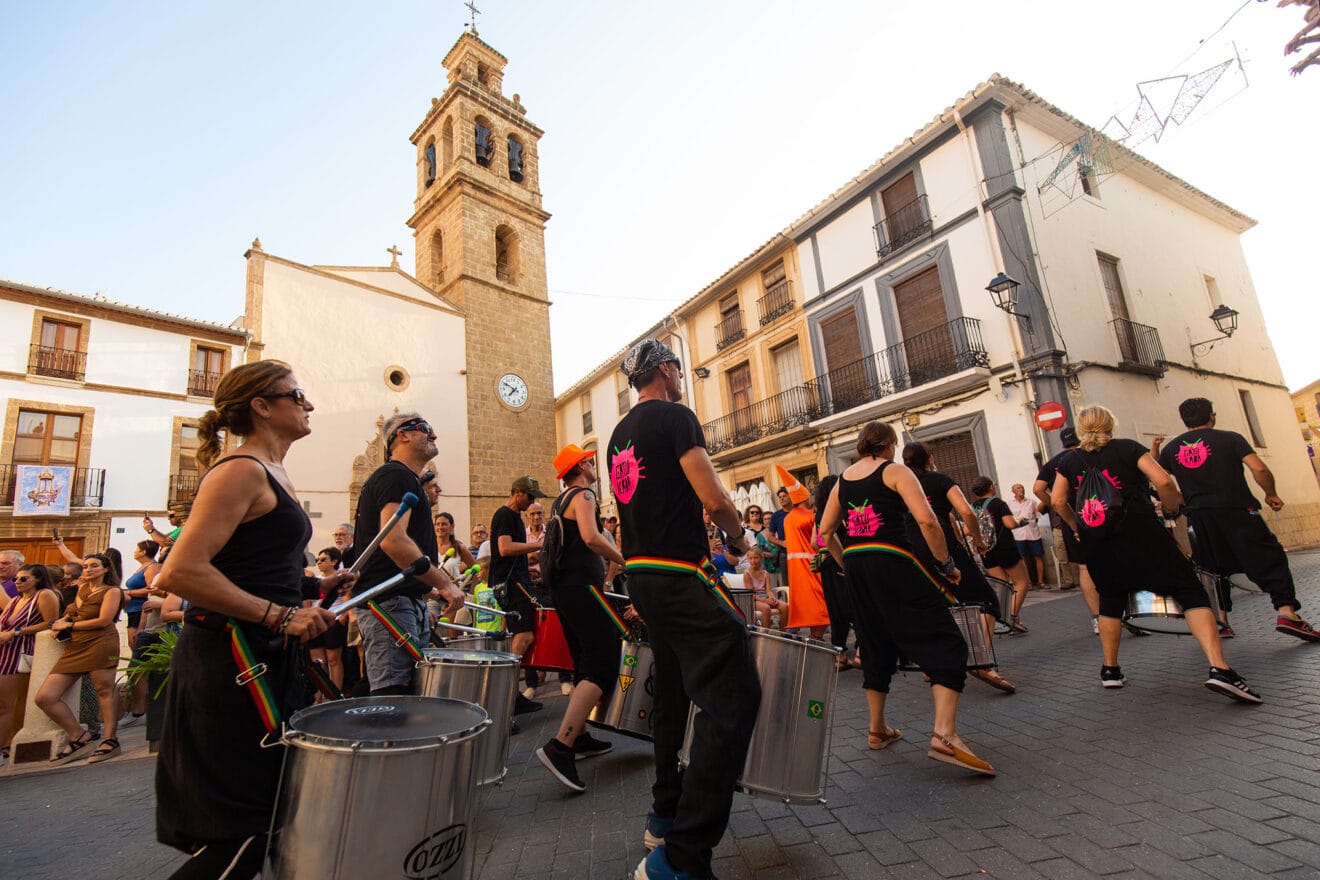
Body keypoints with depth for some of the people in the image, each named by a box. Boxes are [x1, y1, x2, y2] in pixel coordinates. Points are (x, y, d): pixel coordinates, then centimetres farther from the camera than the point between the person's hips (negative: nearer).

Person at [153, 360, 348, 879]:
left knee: (273, 809, 20)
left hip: (266, 658, 10)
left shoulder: (272, 474, 14)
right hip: (231, 662, -10)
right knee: (244, 833, 2)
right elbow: (180, 573, -23)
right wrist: (279, 616, -23)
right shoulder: (242, 470, -15)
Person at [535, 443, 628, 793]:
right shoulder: (583, 495, -9)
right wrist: (625, 559, -15)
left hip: (562, 587, 10)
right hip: (582, 585, -10)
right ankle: (560, 747, -19)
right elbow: (591, 538, -26)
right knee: (602, 668, -12)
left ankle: (579, 737, 25)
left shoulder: (559, 501, 19)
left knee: (585, 664, 18)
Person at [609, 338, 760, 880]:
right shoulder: (676, 417, -11)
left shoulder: (619, 434, 15)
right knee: (734, 696, -7)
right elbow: (714, 497, -18)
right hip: (680, 577, -10)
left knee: (673, 694, 21)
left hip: (641, 575, 10)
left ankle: (665, 814, 35)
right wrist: (737, 539, 2)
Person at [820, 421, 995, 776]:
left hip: (855, 564, 6)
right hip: (891, 561, -6)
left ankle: (877, 730, 29)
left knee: (876, 646, 19)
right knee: (945, 643, 0)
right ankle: (944, 735, -13)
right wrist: (946, 564, -2)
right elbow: (926, 520, -13)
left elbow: (825, 530, 14)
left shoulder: (842, 479, 16)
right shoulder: (895, 471, 0)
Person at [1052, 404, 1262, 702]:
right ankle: (1219, 668, -15)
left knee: (1111, 600, 19)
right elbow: (1163, 481, -6)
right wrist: (1172, 507, 12)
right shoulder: (1128, 448, 6)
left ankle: (1110, 670, 22)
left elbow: (1057, 500, 4)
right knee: (1191, 593, 1)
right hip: (1139, 534, -2)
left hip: (1097, 542, 3)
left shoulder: (1069, 461, 11)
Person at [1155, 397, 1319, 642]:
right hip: (1237, 509, -3)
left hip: (1199, 517, 3)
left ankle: (1220, 620, 11)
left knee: (1213, 567, 12)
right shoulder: (1230, 438, 1)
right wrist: (1271, 494, 7)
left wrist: (1154, 450, 32)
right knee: (1269, 559, 2)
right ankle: (1286, 611, -11)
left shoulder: (1172, 448, 10)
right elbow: (1259, 468, -8)